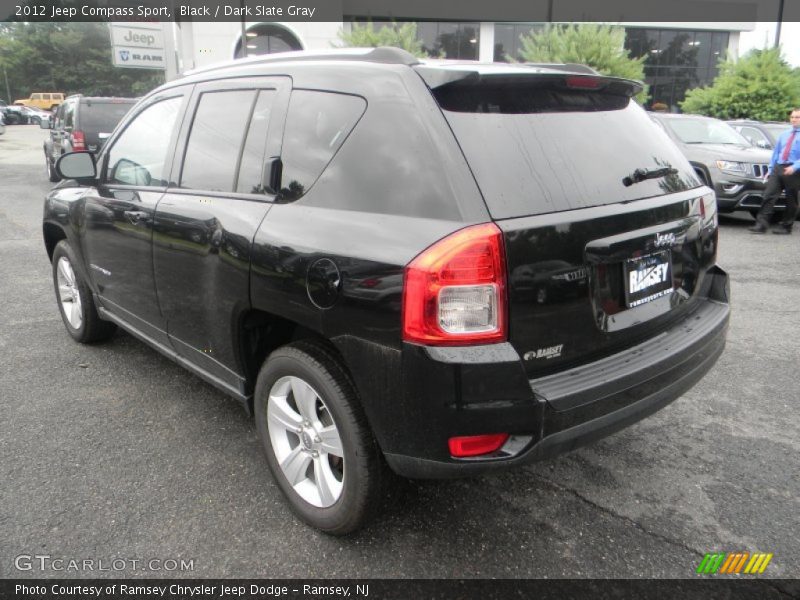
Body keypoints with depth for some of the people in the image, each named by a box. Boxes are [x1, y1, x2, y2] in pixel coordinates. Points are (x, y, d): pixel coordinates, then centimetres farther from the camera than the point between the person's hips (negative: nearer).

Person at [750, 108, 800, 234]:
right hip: (778, 167, 5)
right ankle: (761, 224, -10)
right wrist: (770, 169, 14)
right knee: (769, 195, -7)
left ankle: (785, 226, 14)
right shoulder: (784, 135, 18)